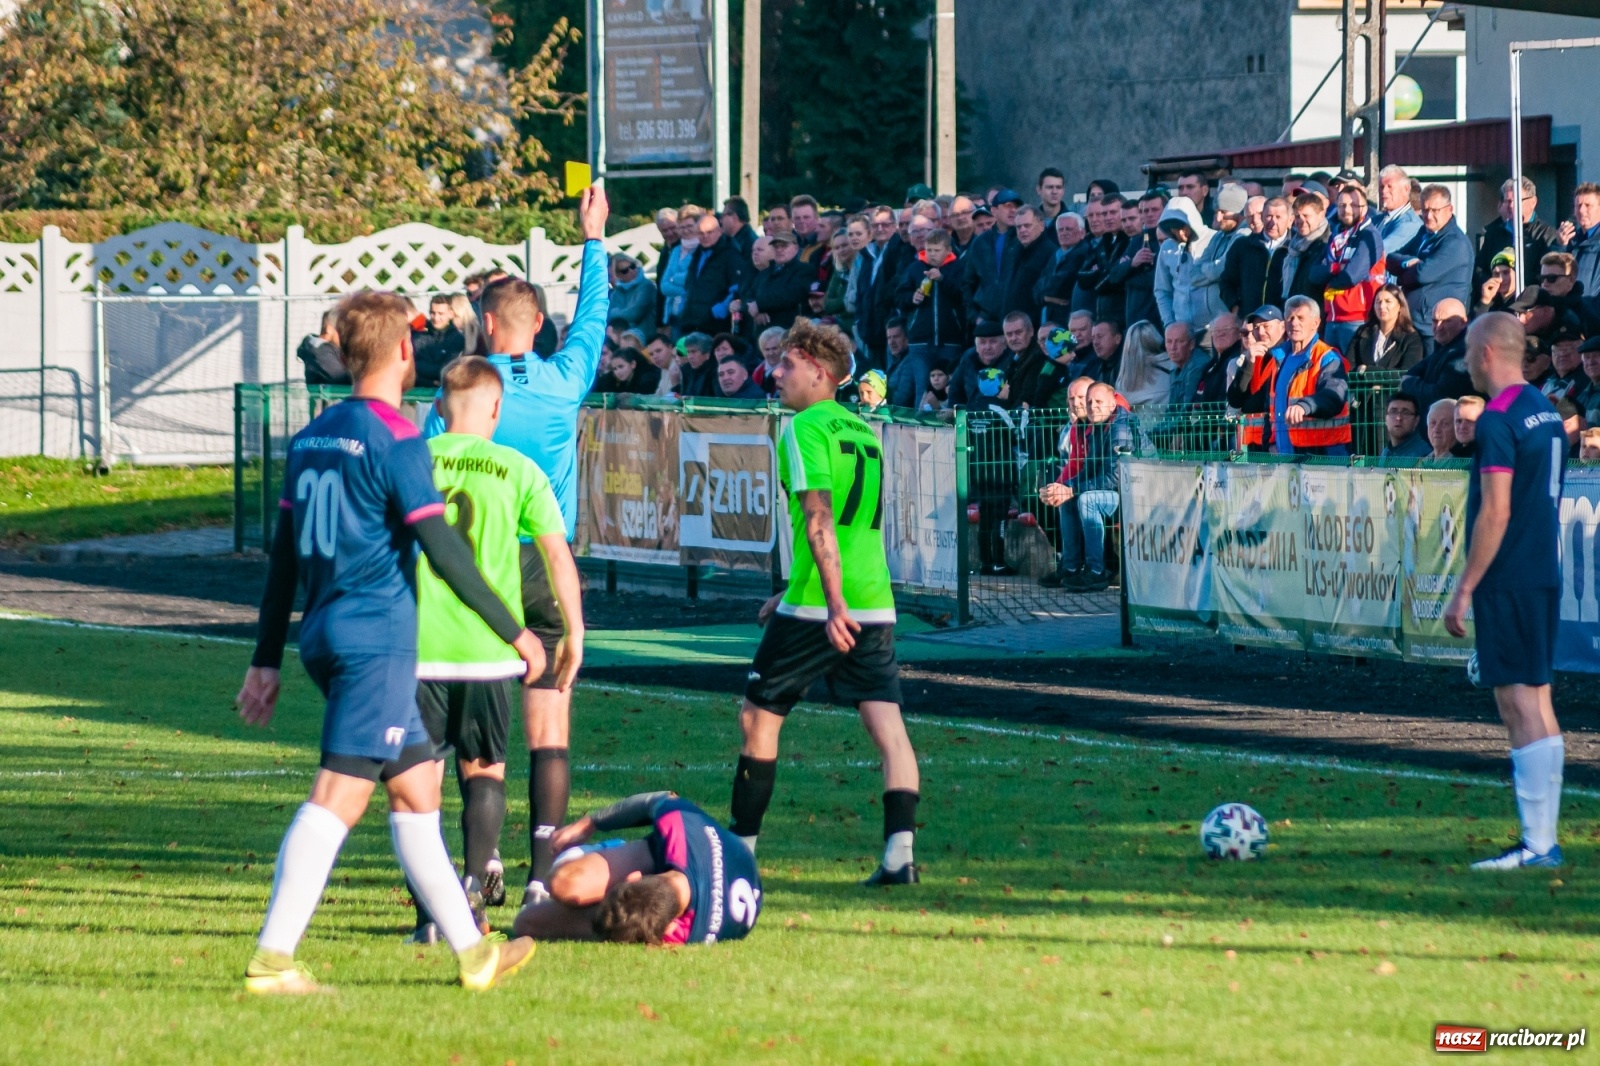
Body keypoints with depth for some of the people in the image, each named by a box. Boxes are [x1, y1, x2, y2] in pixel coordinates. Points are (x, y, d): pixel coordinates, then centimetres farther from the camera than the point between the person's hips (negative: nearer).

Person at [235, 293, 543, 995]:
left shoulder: (311, 438, 13)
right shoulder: (395, 440, -11)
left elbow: (283, 555, 15)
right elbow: (442, 550, -14)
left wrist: (267, 660, 18)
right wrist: (515, 633, -7)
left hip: (324, 637, 9)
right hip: (377, 640, -8)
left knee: (417, 783, 15)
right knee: (338, 797, -11)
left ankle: (471, 950, 19)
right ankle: (272, 960, -17)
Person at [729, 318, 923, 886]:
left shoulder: (805, 429, -7)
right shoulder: (863, 430, 18)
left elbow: (819, 520, -19)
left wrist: (832, 602, -26)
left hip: (816, 608, -7)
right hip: (875, 602, 7)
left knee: (758, 716, 9)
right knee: (887, 725, -2)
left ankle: (741, 844, 16)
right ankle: (900, 853, -15)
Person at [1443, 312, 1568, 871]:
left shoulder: (1498, 420, -15)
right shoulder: (1546, 411, 13)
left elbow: (1496, 513, -20)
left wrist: (1465, 589, -16)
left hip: (1508, 582, -9)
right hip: (1544, 576, 9)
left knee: (1519, 704, -8)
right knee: (1537, 704, 11)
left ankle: (1536, 843, -10)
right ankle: (1542, 840, 13)